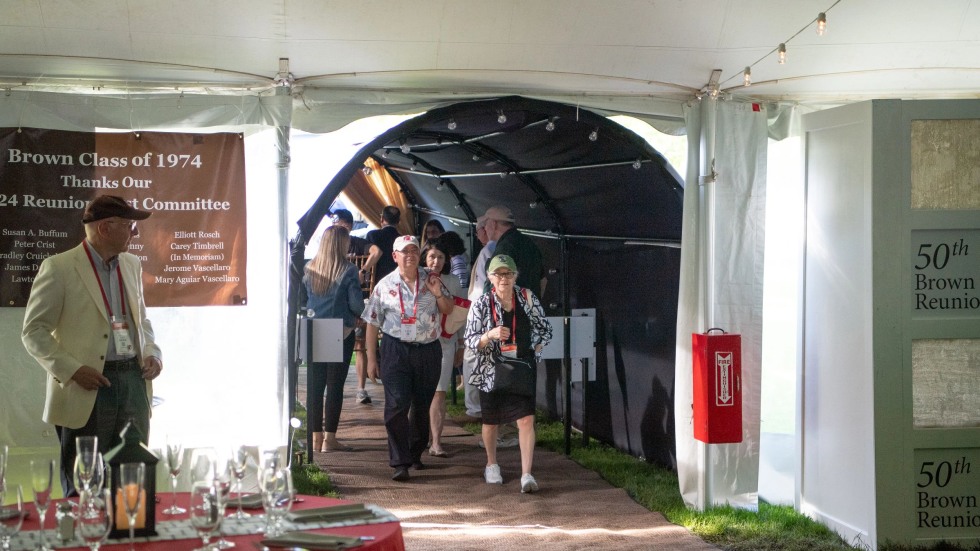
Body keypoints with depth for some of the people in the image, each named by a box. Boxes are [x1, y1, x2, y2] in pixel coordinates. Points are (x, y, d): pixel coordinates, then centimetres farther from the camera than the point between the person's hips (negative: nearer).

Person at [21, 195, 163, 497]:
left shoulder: (132, 265, 13)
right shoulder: (58, 268, -6)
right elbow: (34, 332, -6)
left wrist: (152, 354, 5)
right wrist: (72, 369, -17)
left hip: (133, 380, 6)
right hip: (88, 386, -6)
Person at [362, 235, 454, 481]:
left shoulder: (430, 280, 7)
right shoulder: (385, 286, 1)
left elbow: (448, 310, 14)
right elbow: (372, 323, 4)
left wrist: (438, 294, -8)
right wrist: (371, 358, 1)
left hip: (428, 350, 3)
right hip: (396, 350, -2)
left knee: (422, 406, 11)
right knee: (397, 406, -11)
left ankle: (416, 454, 29)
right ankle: (400, 463, -10)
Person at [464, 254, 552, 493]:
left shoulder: (527, 298, -2)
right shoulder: (482, 304, -7)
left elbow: (545, 329, 9)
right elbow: (470, 341, -8)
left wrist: (534, 350, -5)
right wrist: (490, 335, -26)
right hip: (492, 370, 0)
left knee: (526, 419, -12)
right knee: (491, 421, 14)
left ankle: (527, 474, -12)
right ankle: (491, 465, 38)